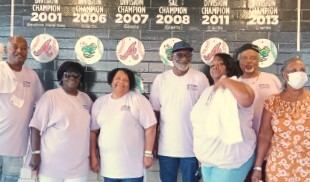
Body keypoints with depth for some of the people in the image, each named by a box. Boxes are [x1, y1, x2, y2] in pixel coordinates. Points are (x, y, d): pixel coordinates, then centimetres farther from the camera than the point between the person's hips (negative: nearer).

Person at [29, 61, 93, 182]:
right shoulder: (50, 96, -4)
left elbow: (92, 127, 20)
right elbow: (36, 126, -7)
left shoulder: (85, 99, 11)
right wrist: (35, 153, -13)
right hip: (51, 164, -4)